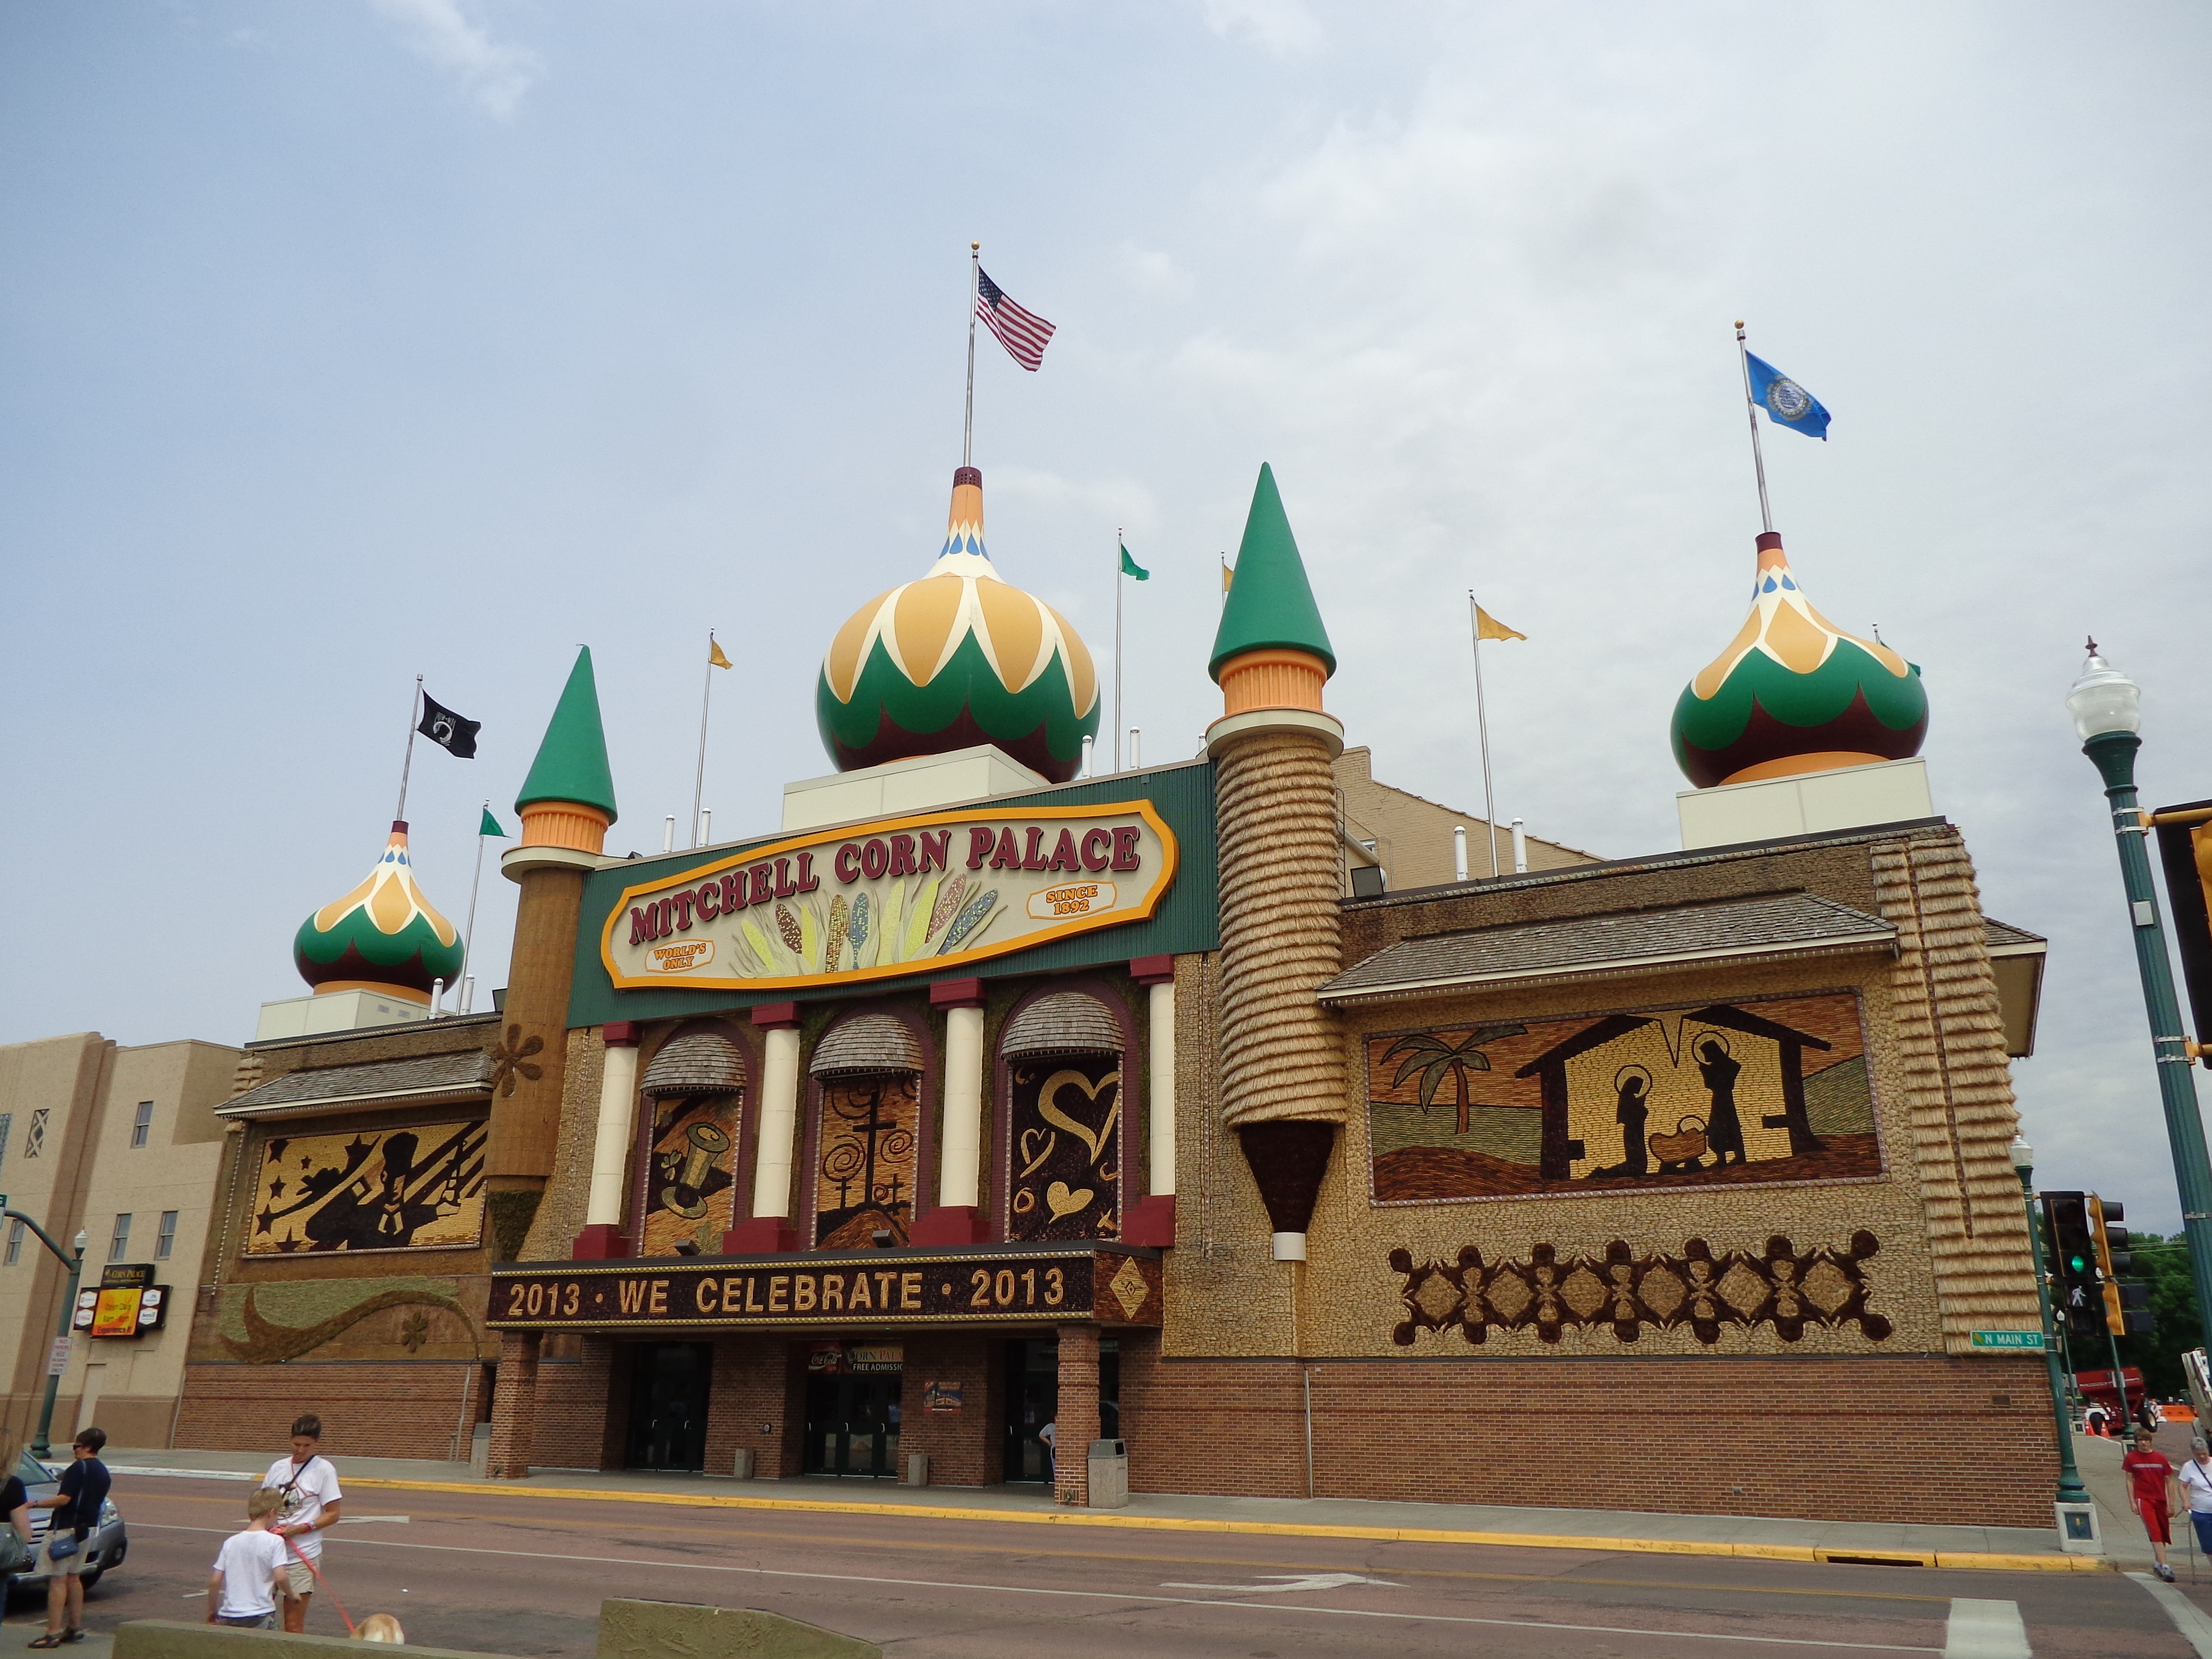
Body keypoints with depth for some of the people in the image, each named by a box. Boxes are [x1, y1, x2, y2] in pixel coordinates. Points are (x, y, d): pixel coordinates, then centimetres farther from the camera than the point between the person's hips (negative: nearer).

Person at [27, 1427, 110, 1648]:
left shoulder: (79, 1468, -14)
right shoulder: (102, 1471, 14)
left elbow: (64, 1498, -23)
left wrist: (34, 1504, -17)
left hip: (65, 1529, -9)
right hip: (85, 1529, 9)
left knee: (57, 1580, -7)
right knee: (73, 1578, 17)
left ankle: (53, 1633, -9)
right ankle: (75, 1627, 21)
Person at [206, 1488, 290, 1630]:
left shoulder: (230, 1542, 7)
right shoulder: (275, 1541, -7)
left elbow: (214, 1582, 7)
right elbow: (280, 1577, -15)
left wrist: (211, 1613, 20)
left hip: (227, 1617, 5)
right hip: (260, 1617, -5)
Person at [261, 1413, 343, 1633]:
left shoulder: (324, 1470, -3)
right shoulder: (278, 1467, 9)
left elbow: (333, 1515, -3)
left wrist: (299, 1529, -15)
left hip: (302, 1556, -4)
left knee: (293, 1626, -2)